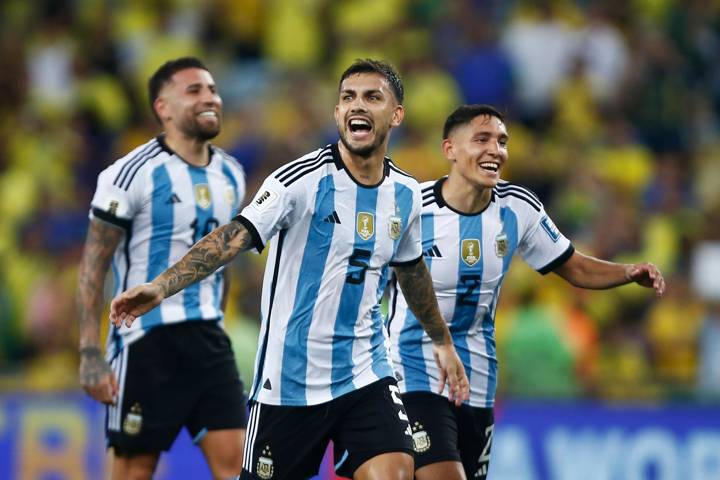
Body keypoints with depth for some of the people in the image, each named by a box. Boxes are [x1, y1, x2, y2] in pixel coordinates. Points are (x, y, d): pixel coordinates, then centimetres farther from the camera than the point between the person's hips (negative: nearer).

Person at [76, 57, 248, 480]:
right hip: (146, 339, -6)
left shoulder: (231, 175, 10)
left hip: (208, 336, 6)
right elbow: (93, 267, -10)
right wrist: (91, 354, -15)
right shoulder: (135, 173, -11)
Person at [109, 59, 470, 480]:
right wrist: (161, 286, -36)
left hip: (366, 376, 4)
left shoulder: (405, 194, 5)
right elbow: (235, 237, -23)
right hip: (290, 380, -4)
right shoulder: (303, 179, -12)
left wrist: (443, 341, 35)